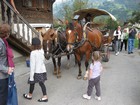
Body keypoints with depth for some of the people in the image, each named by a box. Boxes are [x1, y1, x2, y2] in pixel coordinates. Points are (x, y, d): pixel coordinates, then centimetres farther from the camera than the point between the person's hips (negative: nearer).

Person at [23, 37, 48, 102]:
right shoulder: (42, 51, -3)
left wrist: (31, 76, -14)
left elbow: (32, 65, -19)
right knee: (41, 83, 15)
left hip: (36, 72, -5)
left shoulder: (33, 53, -20)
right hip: (43, 70, 5)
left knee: (32, 83, 16)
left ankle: (30, 95, 37)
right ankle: (45, 97, 18)